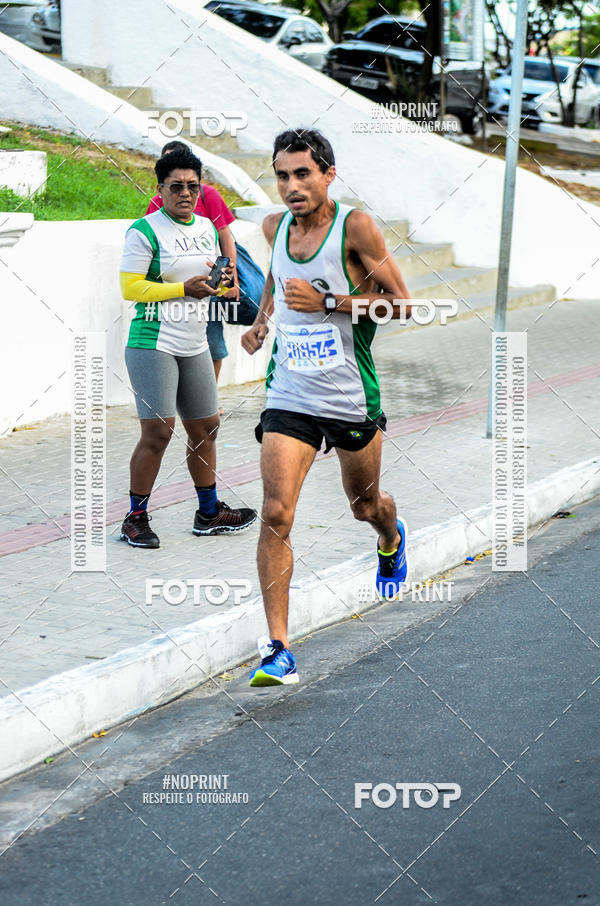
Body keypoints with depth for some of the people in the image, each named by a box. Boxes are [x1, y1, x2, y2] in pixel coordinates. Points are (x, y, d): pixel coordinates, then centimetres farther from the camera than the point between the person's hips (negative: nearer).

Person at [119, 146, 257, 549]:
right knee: (158, 431, -12)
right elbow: (130, 287, -13)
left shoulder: (207, 227, 14)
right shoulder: (145, 230, -10)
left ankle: (209, 513, 25)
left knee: (206, 427, 12)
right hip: (153, 344, -8)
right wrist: (184, 288, -19)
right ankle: (135, 519, -1)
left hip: (195, 346, 8)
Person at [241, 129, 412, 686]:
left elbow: (400, 304, -12)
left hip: (351, 400, -2)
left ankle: (391, 539, 58)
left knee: (365, 505, 19)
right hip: (288, 399, 2)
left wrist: (326, 301, -20)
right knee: (276, 515, -14)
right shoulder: (275, 227, 3)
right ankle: (278, 649, -13)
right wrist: (261, 320, 29)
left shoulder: (355, 227, -12)